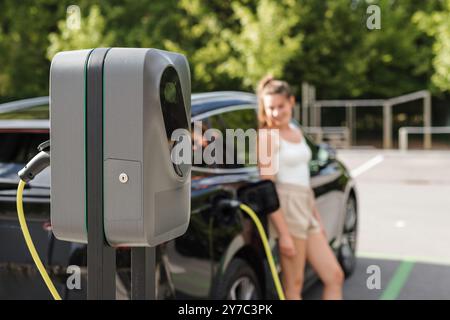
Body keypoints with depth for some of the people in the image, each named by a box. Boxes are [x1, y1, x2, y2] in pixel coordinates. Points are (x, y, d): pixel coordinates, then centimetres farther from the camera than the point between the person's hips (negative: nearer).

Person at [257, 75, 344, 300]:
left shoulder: (296, 131, 15)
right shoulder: (267, 136, -9)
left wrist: (317, 218, 20)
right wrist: (284, 234, -19)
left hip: (306, 208, 8)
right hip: (287, 209, -8)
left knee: (335, 276, 7)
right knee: (293, 285, -1)